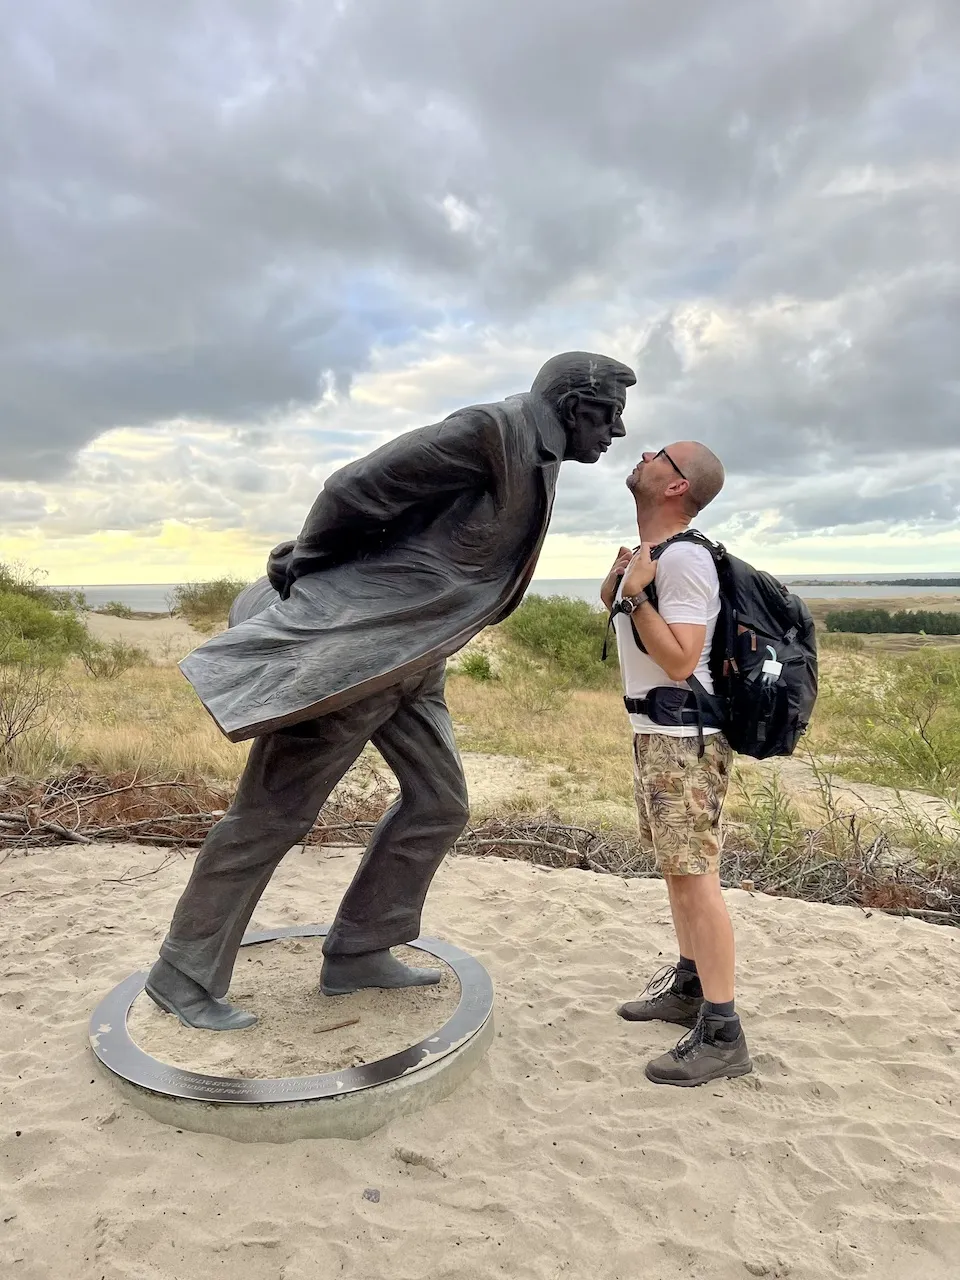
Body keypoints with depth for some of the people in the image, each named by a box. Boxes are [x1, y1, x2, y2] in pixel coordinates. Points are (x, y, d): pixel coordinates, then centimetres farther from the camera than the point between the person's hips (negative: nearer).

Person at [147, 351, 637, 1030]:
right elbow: (358, 487, -16)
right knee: (275, 812, -1)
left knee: (440, 803, 10)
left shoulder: (534, 461, 15)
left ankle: (357, 953, 21)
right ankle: (185, 974, 14)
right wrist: (305, 567, 0)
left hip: (411, 662, 10)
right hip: (356, 643, -9)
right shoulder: (489, 430, -15)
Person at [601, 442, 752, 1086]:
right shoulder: (651, 551, 13)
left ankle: (723, 1034, 0)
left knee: (694, 874, -8)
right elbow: (613, 606, 26)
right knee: (675, 865, 17)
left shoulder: (682, 558, -18)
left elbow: (679, 661, -25)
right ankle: (689, 986, 31)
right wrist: (619, 577, 8)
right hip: (656, 735, 10)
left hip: (685, 740, -10)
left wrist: (636, 591, -22)